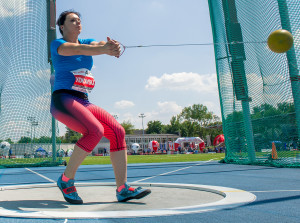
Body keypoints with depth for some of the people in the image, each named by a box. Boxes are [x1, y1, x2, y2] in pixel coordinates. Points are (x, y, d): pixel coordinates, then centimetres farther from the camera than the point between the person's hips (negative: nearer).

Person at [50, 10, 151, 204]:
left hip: (84, 103, 6)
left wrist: (112, 46, -31)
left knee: (117, 131, -12)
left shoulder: (87, 42, 19)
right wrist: (105, 50, -40)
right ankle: (66, 180, -12)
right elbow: (78, 49, -21)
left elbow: (98, 45, -5)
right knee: (95, 131, -29)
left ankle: (123, 189, -12)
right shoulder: (57, 44, 2)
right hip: (63, 100, -6)